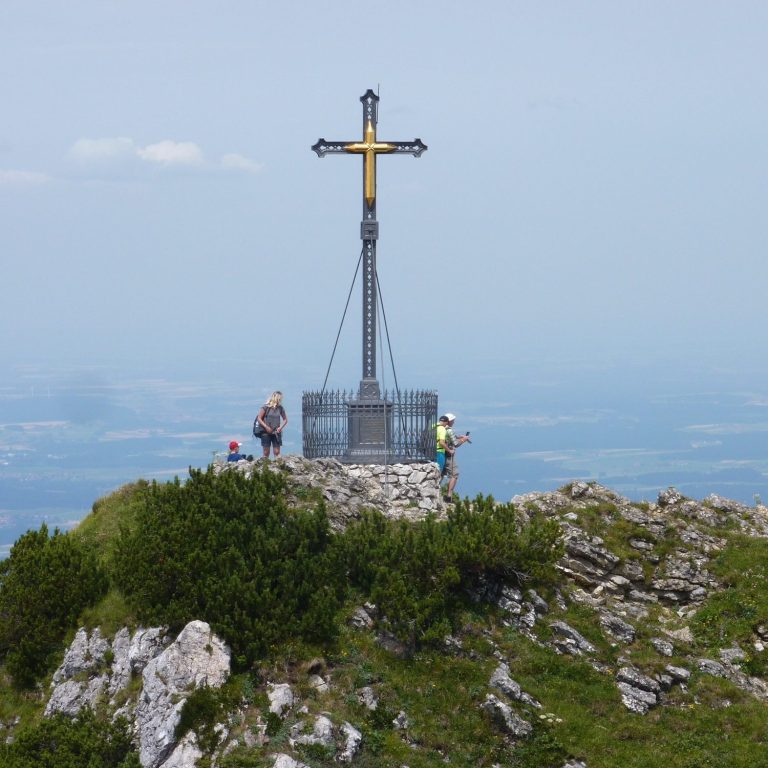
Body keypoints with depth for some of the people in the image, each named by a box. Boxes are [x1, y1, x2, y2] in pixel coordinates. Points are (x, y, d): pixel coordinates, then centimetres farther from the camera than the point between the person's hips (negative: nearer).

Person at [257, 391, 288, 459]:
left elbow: (285, 420, 14)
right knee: (266, 453, 1)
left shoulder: (280, 408, 5)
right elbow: (259, 419, -3)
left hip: (276, 433, 2)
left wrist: (281, 427, -3)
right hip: (266, 433, -2)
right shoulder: (266, 407, -5)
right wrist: (266, 427, -13)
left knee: (277, 452, -3)